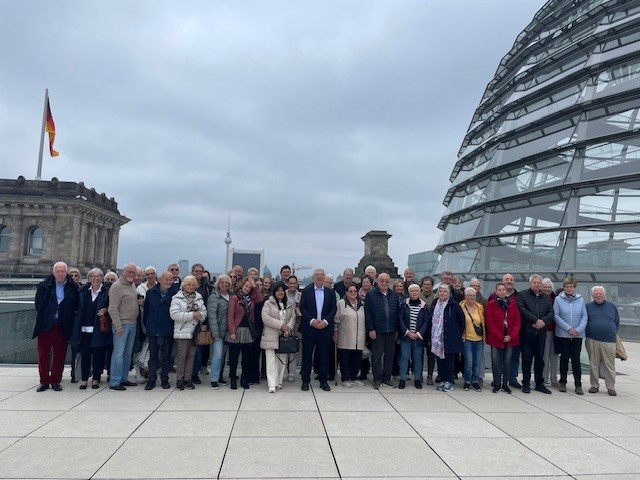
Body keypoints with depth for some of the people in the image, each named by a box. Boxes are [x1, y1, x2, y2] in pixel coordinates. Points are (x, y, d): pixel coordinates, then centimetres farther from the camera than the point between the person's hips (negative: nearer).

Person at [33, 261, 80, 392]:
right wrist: (42, 319, 5)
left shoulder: (73, 288, -1)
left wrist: (69, 320, -1)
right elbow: (38, 304, 8)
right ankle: (44, 381, 18)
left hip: (63, 327, -1)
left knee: (59, 354, 6)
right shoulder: (44, 286, 1)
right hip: (45, 326, 1)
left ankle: (55, 380, 18)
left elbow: (76, 307, 4)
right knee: (43, 354, 6)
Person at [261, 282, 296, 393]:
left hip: (284, 337, 4)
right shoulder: (268, 303, -1)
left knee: (282, 360, 8)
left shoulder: (290, 304, 13)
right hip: (270, 336, -4)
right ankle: (271, 384, -6)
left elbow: (293, 317, 8)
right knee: (271, 360, -7)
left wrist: (288, 327, -12)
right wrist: (281, 325, -16)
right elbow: (265, 318, -11)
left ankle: (278, 382, 19)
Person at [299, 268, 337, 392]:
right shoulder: (306, 290, 3)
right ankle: (305, 380, 15)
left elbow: (333, 309, 3)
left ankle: (323, 381, 17)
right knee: (307, 355, 4)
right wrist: (312, 320, -13)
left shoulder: (330, 292, 6)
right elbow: (302, 308, -2)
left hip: (325, 328, 1)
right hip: (309, 327, -1)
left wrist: (325, 321, -11)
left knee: (324, 355, 6)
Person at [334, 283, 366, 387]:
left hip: (358, 338, 5)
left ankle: (353, 377, 24)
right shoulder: (341, 303, -4)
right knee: (345, 358, 2)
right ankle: (344, 379, 13)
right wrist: (335, 333, -3)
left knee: (357, 358, 8)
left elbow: (365, 320, 18)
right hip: (345, 338, -4)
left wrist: (365, 334, 16)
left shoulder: (361, 304, 11)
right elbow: (336, 319, -2)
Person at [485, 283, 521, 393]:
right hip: (495, 338, -2)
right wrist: (501, 337, -11)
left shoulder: (512, 303, 6)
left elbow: (517, 320, 4)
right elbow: (489, 323, -5)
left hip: (510, 338, 2)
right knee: (496, 362, 1)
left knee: (507, 362, 7)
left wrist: (511, 336, -7)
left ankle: (505, 383, 18)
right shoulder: (491, 304, -2)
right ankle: (497, 384, 13)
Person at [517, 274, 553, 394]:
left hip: (541, 331, 4)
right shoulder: (523, 295, 2)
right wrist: (536, 320, -16)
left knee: (540, 358, 9)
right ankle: (526, 384, 8)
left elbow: (551, 313, 6)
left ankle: (539, 383, 19)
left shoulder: (546, 298, 15)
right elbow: (522, 310, -11)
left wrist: (543, 321, -12)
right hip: (527, 331, -4)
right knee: (527, 358, 1)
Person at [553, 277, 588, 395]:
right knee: (564, 358, 8)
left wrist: (578, 330, -11)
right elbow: (556, 316, -5)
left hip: (578, 335, 1)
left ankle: (578, 384, 10)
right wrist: (568, 328, -12)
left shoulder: (580, 299, 4)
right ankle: (563, 382, 19)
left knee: (576, 359, 3)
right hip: (563, 334, -1)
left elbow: (584, 316, 1)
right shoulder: (558, 299, -2)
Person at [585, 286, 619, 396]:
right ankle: (594, 385, 14)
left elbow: (617, 322, 17)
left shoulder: (612, 306, 10)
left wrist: (614, 333, 8)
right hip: (592, 341, 0)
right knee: (594, 364, 5)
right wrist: (587, 333, 3)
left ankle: (611, 387, 11)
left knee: (610, 365, 1)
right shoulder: (588, 306, 6)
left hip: (609, 341, 0)